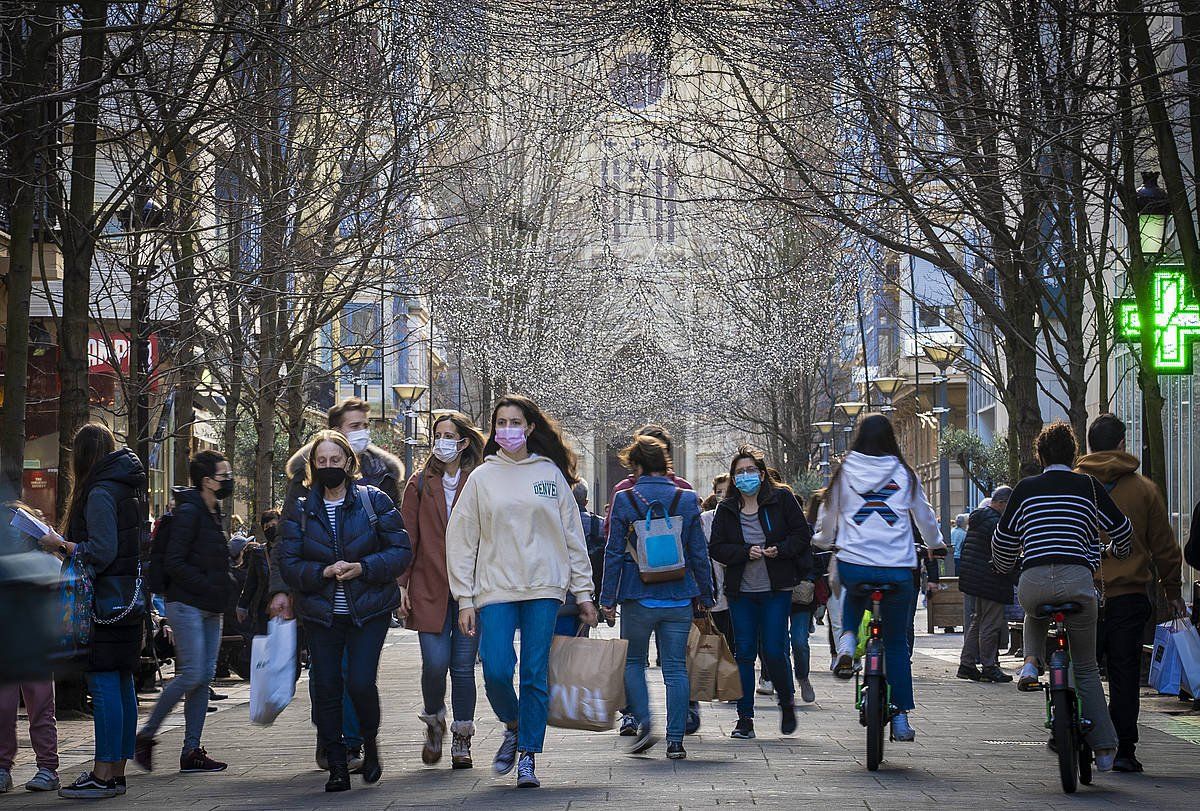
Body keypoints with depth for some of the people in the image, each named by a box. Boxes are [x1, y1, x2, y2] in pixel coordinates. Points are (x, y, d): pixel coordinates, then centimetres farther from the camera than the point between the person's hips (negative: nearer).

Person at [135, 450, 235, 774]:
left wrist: (226, 584, 10)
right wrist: (211, 587, -19)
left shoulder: (212, 513, 16)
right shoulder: (189, 512, -12)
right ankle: (145, 735, 1)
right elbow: (174, 563, -18)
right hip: (187, 605, -9)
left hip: (210, 609, 9)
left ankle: (192, 751, 9)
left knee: (205, 676, 6)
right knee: (192, 674, -12)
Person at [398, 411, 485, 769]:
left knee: (463, 667, 2)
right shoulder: (420, 484, 7)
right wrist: (402, 585, 0)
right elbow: (406, 539, 7)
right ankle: (434, 723, 20)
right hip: (430, 589, 1)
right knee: (435, 664, -8)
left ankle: (461, 741, 15)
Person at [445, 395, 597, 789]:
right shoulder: (482, 477, 6)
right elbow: (461, 540, 5)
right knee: (495, 671, -10)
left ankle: (527, 757, 9)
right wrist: (465, 599, -1)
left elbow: (573, 536, 10)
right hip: (495, 590, 0)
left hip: (543, 589, 0)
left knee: (536, 674, -1)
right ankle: (513, 726, 19)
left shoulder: (550, 474, 8)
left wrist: (583, 593, 6)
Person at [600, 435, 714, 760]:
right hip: (678, 598, 2)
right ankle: (675, 740, 3)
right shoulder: (687, 499, 1)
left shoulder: (625, 499, -4)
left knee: (633, 661, 15)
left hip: (638, 598, -1)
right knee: (676, 668, 5)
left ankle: (645, 724, -1)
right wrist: (706, 596, 12)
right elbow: (699, 553, 3)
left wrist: (608, 598, 3)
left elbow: (614, 553, -3)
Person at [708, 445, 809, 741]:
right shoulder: (726, 509, 7)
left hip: (776, 589, -2)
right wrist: (746, 552, -13)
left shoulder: (782, 499, 1)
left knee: (774, 652, -6)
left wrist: (780, 550, -14)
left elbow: (802, 535, 2)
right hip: (741, 592, 2)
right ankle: (745, 718, 9)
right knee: (744, 653, 2)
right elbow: (716, 548, 2)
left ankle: (787, 703, 21)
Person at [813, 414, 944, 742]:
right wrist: (935, 543, 37)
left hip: (853, 565, 0)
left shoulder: (843, 472, 4)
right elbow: (925, 517, 16)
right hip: (898, 569, 0)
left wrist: (824, 541, 38)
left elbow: (827, 520, 16)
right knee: (897, 642, 13)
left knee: (853, 592, 37)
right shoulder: (905, 474, 4)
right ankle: (900, 717, 9)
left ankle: (847, 643, 10)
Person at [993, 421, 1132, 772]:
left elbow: (1003, 541, 19)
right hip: (1078, 580, -1)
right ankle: (1104, 748, 8)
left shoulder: (1025, 488, 13)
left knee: (1035, 613, 39)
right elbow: (1121, 530, 16)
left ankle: (1032, 660, 12)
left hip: (1033, 581, 1)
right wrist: (1120, 556, 39)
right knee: (1086, 667, 14)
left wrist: (1005, 566, 41)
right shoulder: (1089, 486, 11)